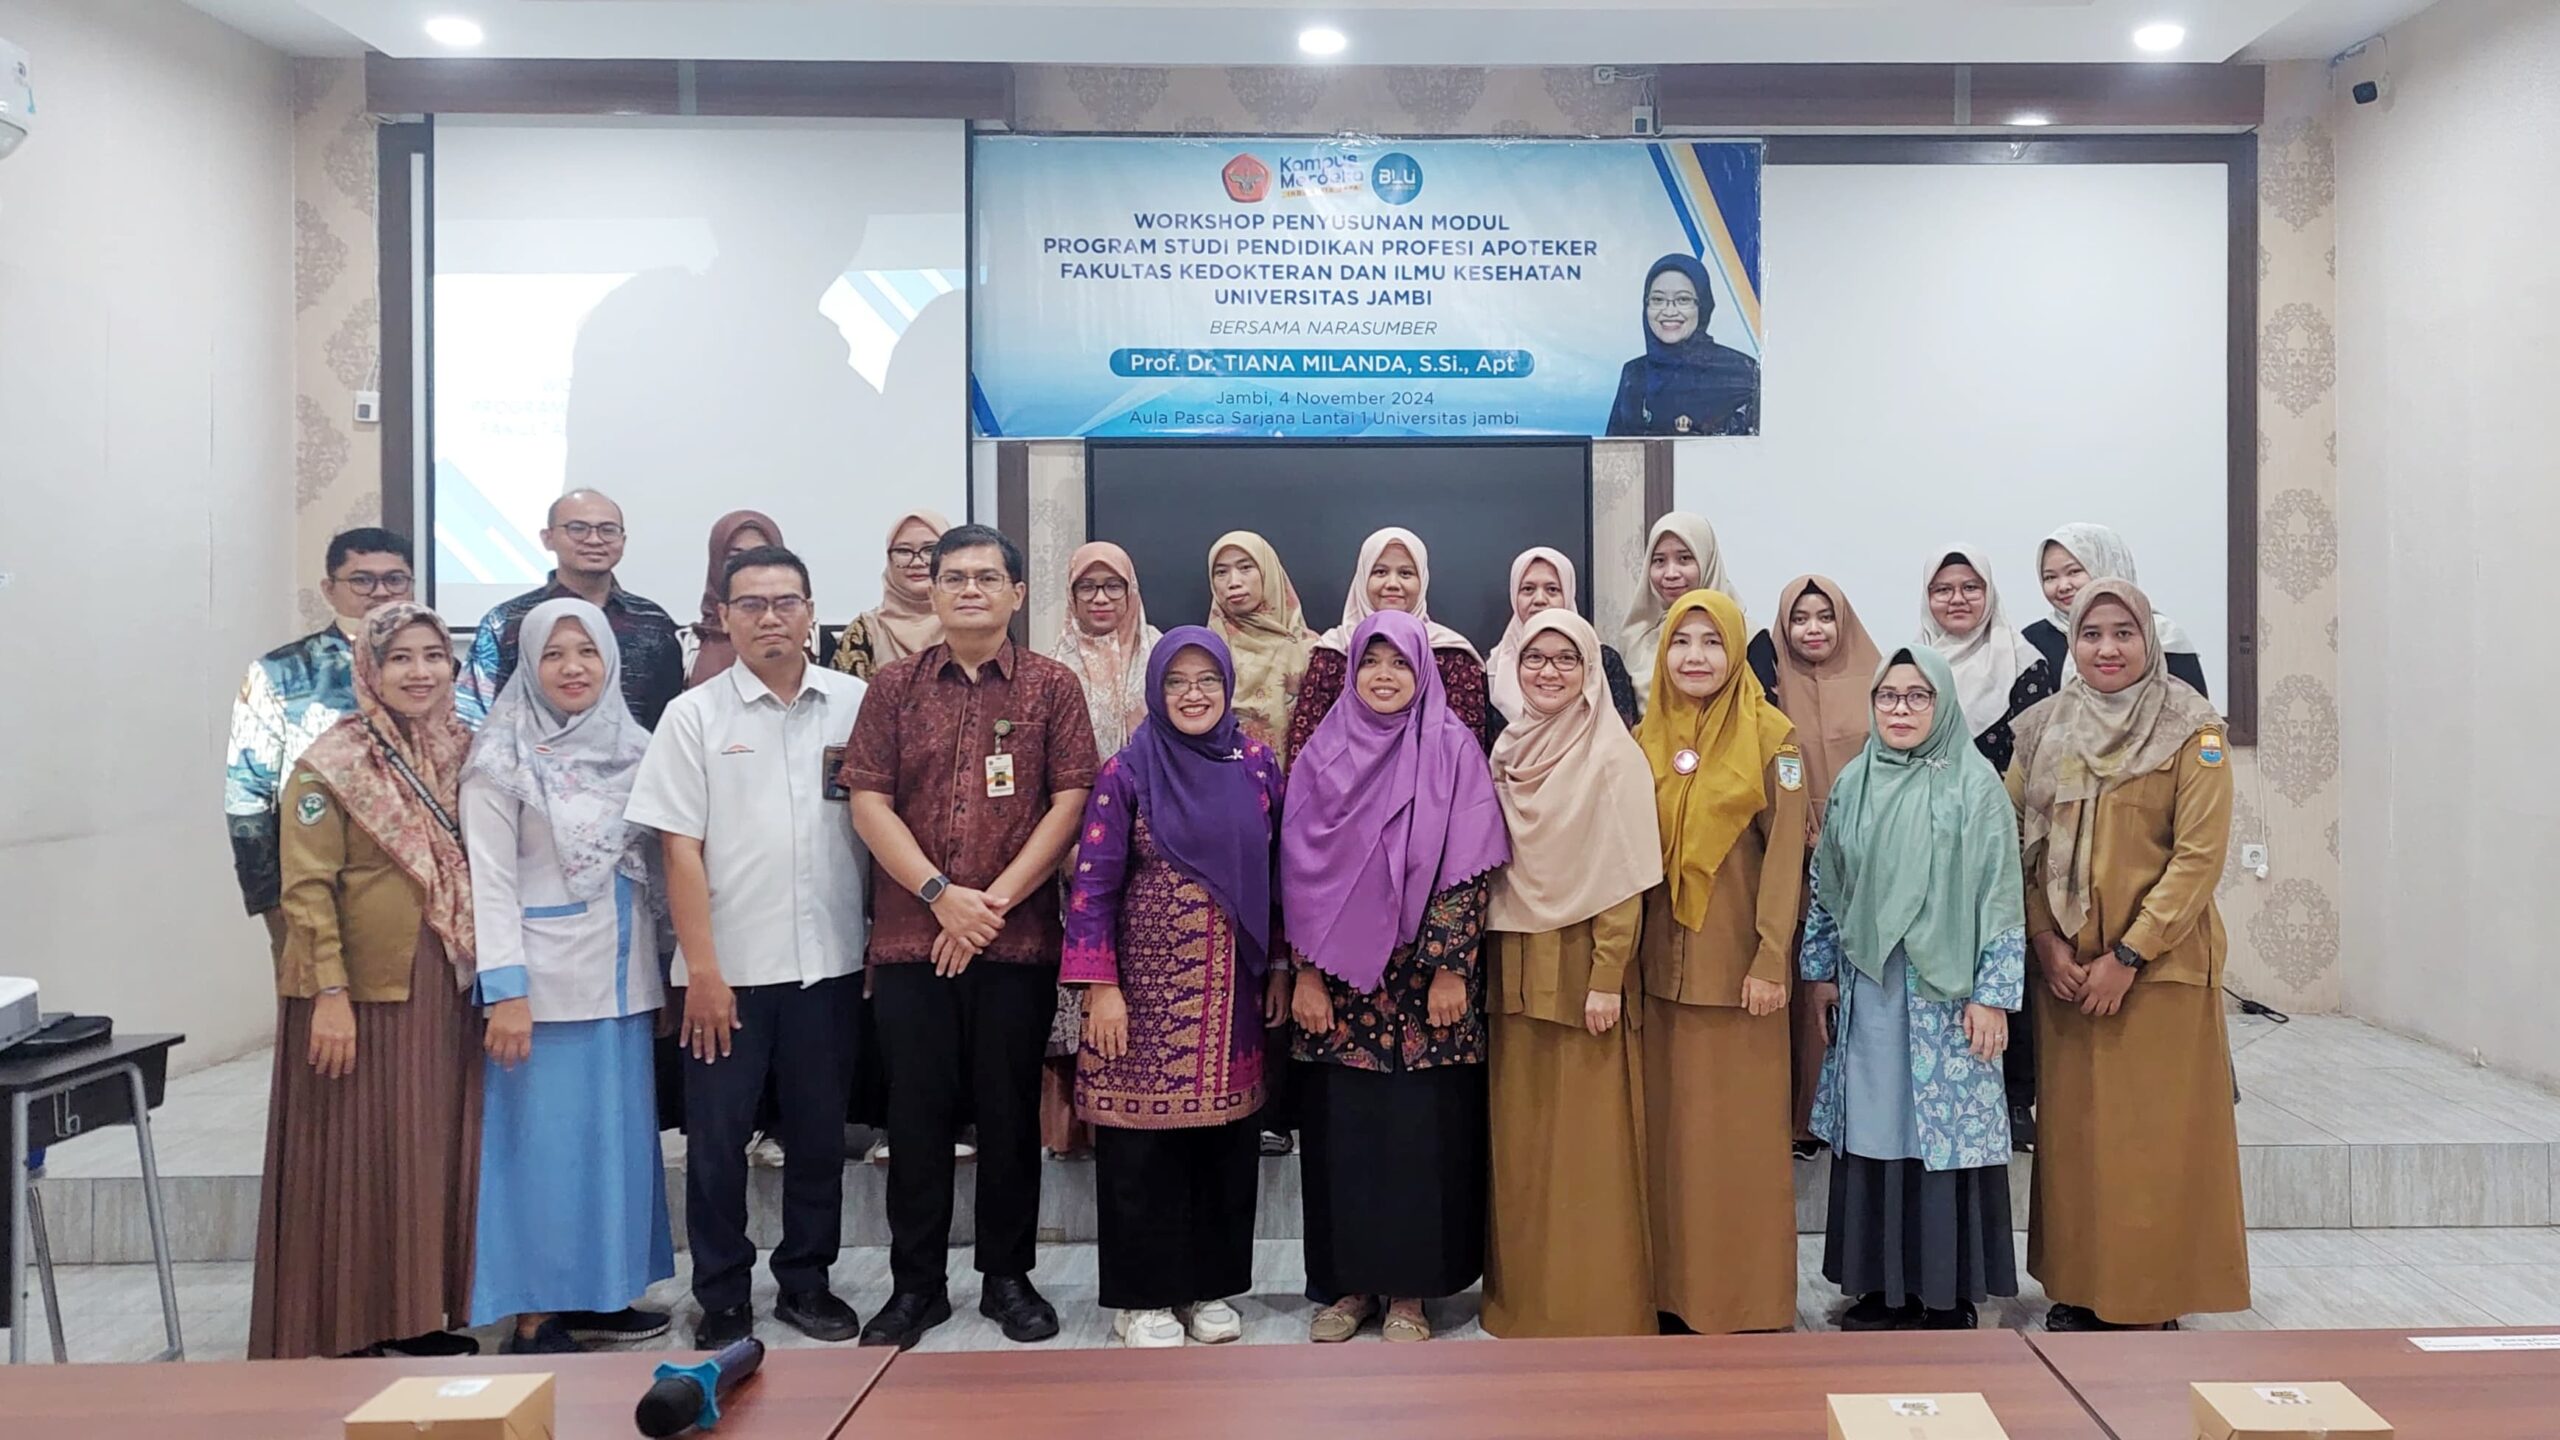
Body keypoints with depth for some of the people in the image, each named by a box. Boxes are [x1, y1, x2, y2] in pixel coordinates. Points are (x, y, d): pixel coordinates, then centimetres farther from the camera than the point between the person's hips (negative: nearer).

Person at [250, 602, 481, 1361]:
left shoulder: (462, 752, 8)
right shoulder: (331, 765, -8)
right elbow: (307, 889, -12)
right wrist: (330, 992, -18)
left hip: (444, 988, 6)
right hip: (361, 988, -5)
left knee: (434, 1156, 10)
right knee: (355, 1159, 1)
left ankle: (418, 1315, 22)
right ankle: (346, 1330, 12)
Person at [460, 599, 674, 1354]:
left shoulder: (634, 748, 9)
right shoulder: (502, 759, -6)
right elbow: (490, 881, -9)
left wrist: (660, 971, 9)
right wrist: (505, 990, -15)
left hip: (624, 979, 5)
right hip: (546, 980, -5)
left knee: (619, 1135, 11)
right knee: (544, 1140, 0)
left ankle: (601, 1293, 24)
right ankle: (534, 1315, 10)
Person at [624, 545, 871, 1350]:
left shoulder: (856, 704, 3)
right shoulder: (694, 716, 0)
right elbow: (680, 848, -3)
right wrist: (702, 969, -8)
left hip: (829, 960, 2)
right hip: (729, 966, -1)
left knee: (819, 1134, 11)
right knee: (717, 1138, 6)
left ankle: (806, 1282, 27)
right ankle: (722, 1299, 21)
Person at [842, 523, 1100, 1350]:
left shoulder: (1052, 686, 4)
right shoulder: (895, 687, 8)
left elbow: (1071, 801, -3)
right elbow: (869, 802, 2)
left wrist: (997, 899, -10)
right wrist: (941, 894, -10)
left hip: (1018, 942, -1)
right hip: (909, 941, 1)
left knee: (1010, 1114, 8)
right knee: (917, 1116, 7)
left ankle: (1008, 1278, 22)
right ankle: (915, 1284, 20)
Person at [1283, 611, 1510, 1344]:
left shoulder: (1453, 749, -1)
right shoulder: (1322, 753, 5)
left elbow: (1467, 869, -5)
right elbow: (1300, 871, 4)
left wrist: (1451, 969, -9)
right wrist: (1305, 974, -1)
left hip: (1424, 975, -2)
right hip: (1340, 978, 2)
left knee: (1422, 1128, 1)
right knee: (1341, 1129, 6)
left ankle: (1410, 1288, 14)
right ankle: (1350, 1282, 19)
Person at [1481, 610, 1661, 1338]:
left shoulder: (1614, 757, -7)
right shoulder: (1507, 752, 10)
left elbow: (1625, 879, -10)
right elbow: (1489, 864, 12)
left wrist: (1606, 978, -15)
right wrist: (1488, 963, 7)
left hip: (1582, 966, -5)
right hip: (1514, 968, 5)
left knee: (1588, 1142, 0)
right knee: (1520, 1139, 9)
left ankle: (1598, 1302, 12)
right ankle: (1524, 1295, 21)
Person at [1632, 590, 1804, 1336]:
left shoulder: (1770, 738, -4)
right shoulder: (1644, 739, 8)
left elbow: (1785, 854, -7)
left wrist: (1771, 960, -12)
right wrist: (1627, 953, 6)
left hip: (1738, 965, -4)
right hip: (1664, 965, 4)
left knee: (1741, 1133, 2)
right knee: (1670, 1130, 8)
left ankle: (1747, 1301, 13)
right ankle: (1675, 1288, 19)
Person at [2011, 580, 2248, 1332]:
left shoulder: (2193, 735, -4)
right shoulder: (2042, 731, 7)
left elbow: (2199, 856, -10)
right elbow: (2021, 846, 6)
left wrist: (2127, 955, -15)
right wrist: (2046, 942, -6)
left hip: (2159, 966, -3)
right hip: (2064, 967, 4)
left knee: (2154, 1139, 0)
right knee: (2072, 1130, 8)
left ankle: (2151, 1299, 12)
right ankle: (2078, 1289, 19)